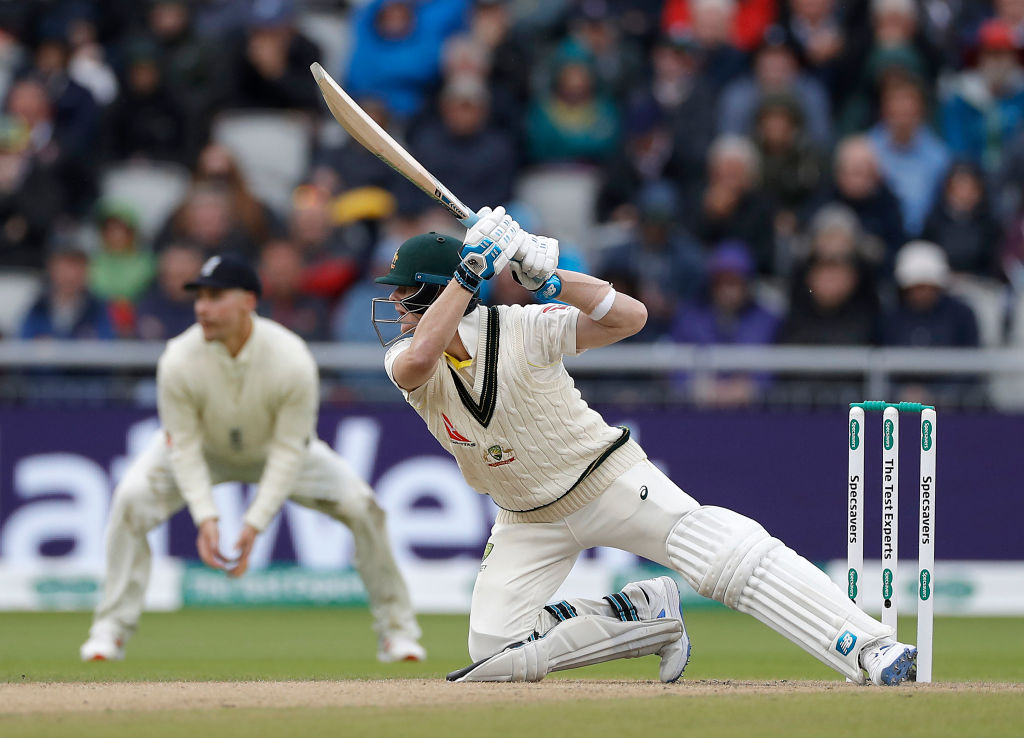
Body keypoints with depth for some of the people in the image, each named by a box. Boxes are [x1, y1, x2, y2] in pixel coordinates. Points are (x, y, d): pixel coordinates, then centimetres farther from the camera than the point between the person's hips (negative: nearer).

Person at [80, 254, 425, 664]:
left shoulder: (292, 361, -35)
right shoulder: (179, 361, -33)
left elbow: (289, 451, -29)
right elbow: (184, 446, -23)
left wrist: (254, 524, -35)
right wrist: (205, 517, -35)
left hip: (274, 449, 0)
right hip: (205, 448, 0)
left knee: (360, 504, -15)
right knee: (132, 497, -24)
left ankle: (395, 629, 5)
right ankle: (111, 629, -11)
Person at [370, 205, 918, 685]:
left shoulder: (519, 330, -21)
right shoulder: (406, 356, -12)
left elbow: (630, 316, -28)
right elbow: (419, 360, -39)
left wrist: (544, 275, -38)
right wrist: (469, 270, -40)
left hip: (609, 483, -5)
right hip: (528, 523, 5)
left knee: (725, 555, -25)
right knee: (494, 654, -10)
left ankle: (869, 646, -25)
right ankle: (642, 617, 5)